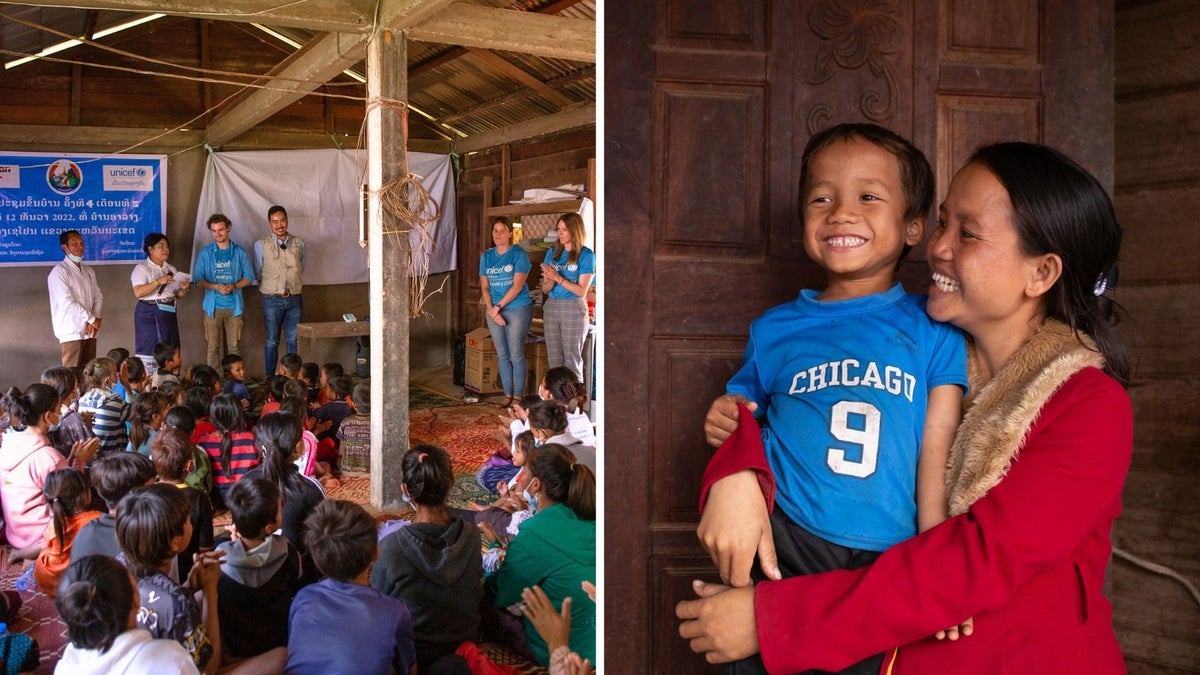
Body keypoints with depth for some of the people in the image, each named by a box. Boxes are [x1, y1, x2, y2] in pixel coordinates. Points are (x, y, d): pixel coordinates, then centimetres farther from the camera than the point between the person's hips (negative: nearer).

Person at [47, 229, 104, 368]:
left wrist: (95, 321, -5)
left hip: (90, 330, 7)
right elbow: (67, 303, -16)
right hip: (72, 331, -6)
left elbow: (98, 297, 12)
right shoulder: (59, 272, -7)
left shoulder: (89, 271, 16)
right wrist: (92, 319, -12)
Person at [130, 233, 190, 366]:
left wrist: (184, 289, -5)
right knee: (149, 349, -6)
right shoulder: (142, 268, -4)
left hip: (168, 313, 6)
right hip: (149, 314, -6)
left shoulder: (171, 269, 15)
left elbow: (177, 294, 17)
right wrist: (158, 281, -24)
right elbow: (138, 292, -17)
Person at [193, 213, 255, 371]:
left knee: (234, 346, 0)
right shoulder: (205, 253, 5)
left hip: (234, 306, 0)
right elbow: (198, 279, 3)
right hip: (213, 306, 0)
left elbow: (249, 277, 7)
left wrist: (234, 286, -12)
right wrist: (216, 286, -15)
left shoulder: (239, 252, 6)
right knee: (213, 346, 0)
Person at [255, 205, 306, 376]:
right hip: (272, 299, -2)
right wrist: (271, 289, 8)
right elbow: (257, 273, 7)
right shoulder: (261, 245, -2)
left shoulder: (299, 243, 5)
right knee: (272, 341, 4)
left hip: (294, 298, 2)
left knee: (293, 341, 5)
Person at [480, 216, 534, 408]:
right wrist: (490, 309, -8)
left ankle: (518, 397, 5)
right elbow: (484, 286, 7)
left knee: (516, 355, -3)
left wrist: (498, 307, -15)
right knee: (502, 355, 9)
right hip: (494, 311, 5)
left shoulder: (519, 254, -7)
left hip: (517, 309, -5)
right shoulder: (486, 256, 9)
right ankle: (507, 395, 18)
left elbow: (517, 286, -14)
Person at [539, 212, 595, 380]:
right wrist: (550, 281, -13)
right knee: (554, 359, 8)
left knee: (572, 360, -4)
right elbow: (545, 289, 9)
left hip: (573, 309, -5)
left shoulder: (586, 255, -5)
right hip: (551, 307, 5)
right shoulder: (553, 253, 10)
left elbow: (582, 291, -10)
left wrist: (558, 278, -17)